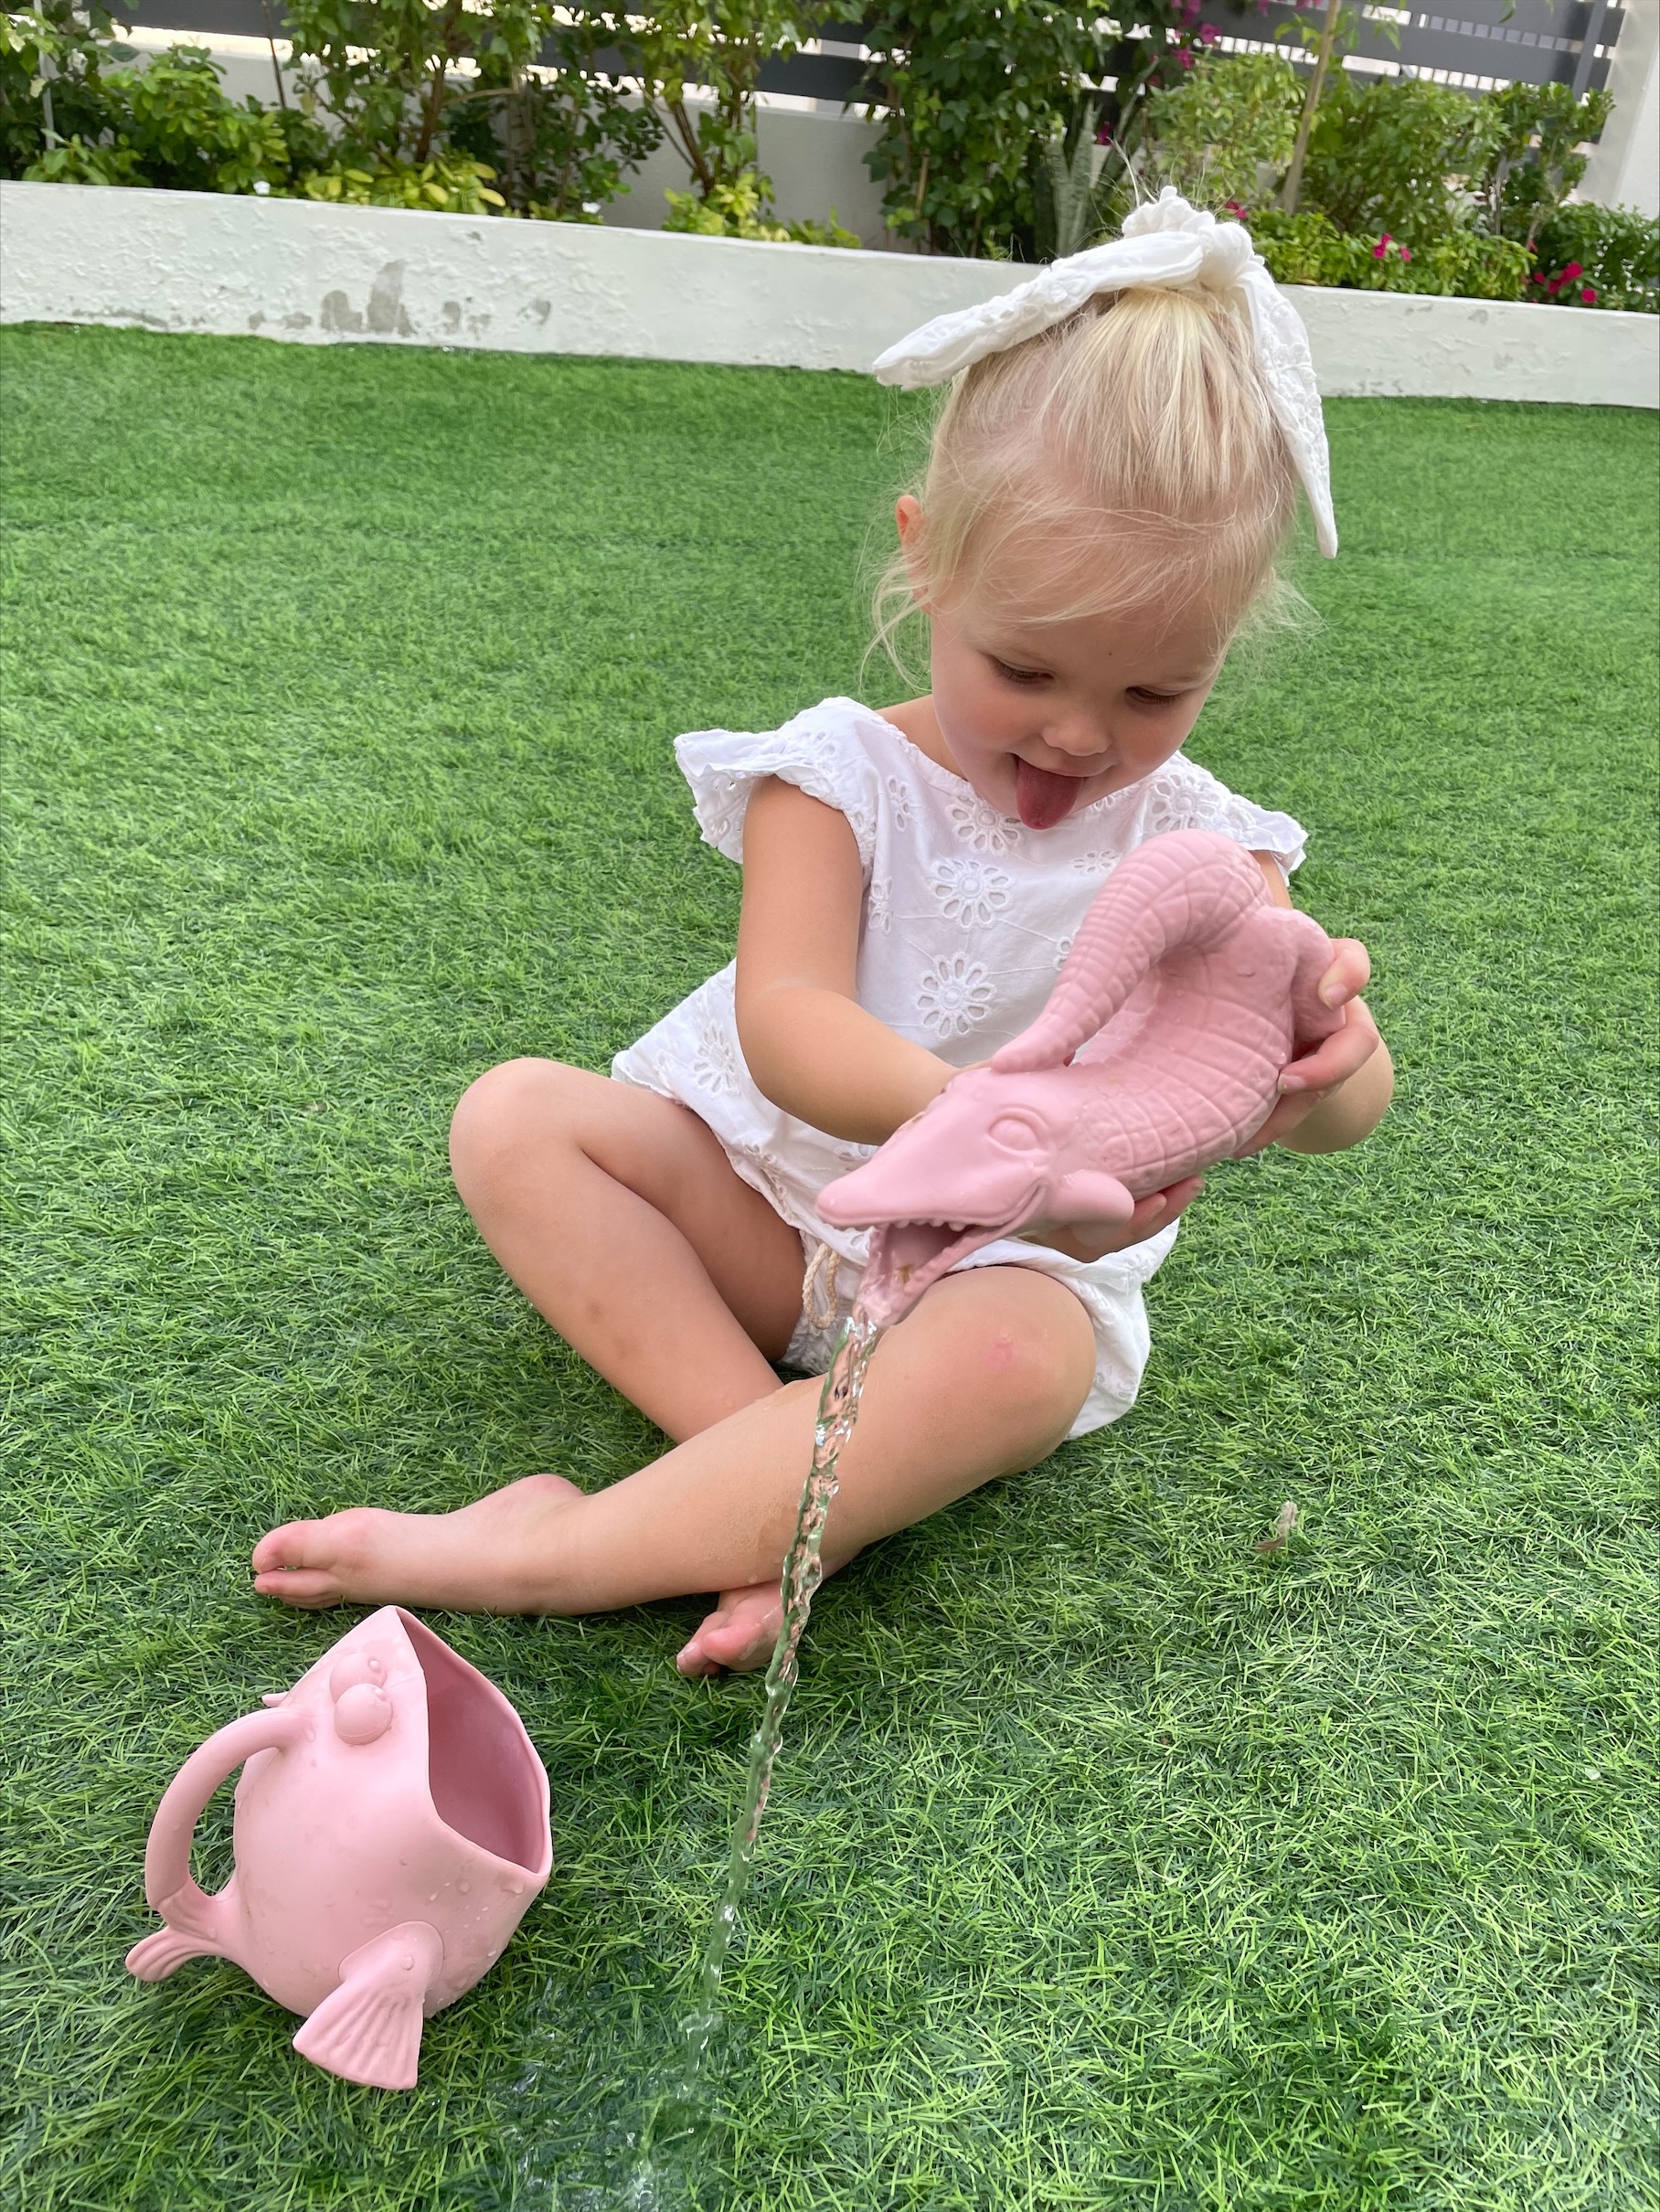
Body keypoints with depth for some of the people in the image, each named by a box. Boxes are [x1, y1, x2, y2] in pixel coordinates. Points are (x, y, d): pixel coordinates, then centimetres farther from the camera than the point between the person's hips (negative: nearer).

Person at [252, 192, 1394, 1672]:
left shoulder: (1195, 844, -6)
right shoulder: (840, 776, -10)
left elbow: (1351, 1108, -14)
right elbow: (786, 1021, -26)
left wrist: (1322, 1059, -41)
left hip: (1015, 1262, -1)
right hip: (775, 1195, 2)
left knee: (1013, 1362, -36)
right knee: (514, 1116, -16)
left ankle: (530, 1557, -28)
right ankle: (783, 1489, -28)